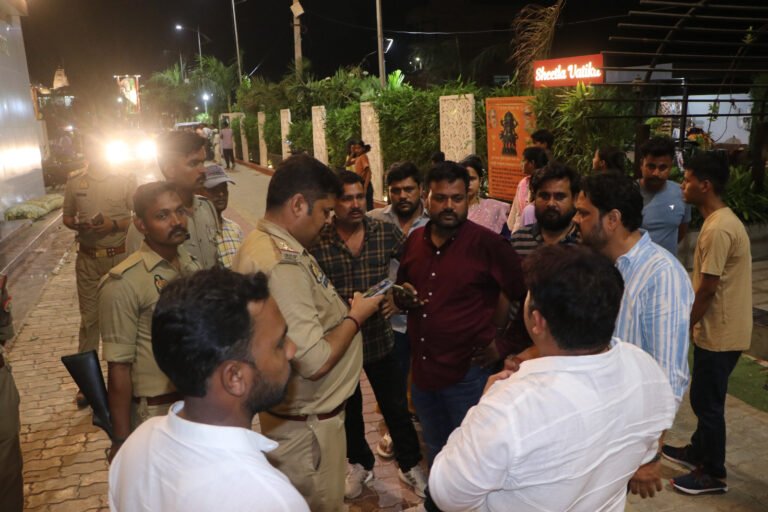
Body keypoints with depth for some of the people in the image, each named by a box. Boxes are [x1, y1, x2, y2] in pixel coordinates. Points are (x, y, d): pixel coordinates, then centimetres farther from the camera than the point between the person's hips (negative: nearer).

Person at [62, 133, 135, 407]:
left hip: (120, 256, -2)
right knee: (89, 318, 6)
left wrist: (114, 224, -18)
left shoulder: (125, 180, -2)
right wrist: (78, 226, -9)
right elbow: (66, 216, 13)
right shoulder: (74, 181, 4)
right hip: (88, 259, 2)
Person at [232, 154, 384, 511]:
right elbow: (316, 362, -30)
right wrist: (355, 317, -14)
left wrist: (341, 309, 6)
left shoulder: (258, 242, 4)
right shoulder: (283, 264, -29)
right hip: (307, 424, -10)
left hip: (287, 412, 10)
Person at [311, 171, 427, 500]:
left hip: (379, 338, 1)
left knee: (396, 406, 13)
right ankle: (360, 463, 46)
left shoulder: (386, 233, -8)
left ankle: (409, 464, 38)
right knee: (349, 409, 20)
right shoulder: (316, 243, -14)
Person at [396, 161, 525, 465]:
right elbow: (400, 290, 18)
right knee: (435, 452, 25)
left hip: (468, 374, -5)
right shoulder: (414, 241, 4)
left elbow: (527, 296, -13)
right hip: (422, 370, 6)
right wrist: (404, 297, -3)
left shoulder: (488, 244, -14)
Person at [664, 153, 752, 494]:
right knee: (705, 397, 22)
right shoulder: (722, 220, 8)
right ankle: (698, 451, 39)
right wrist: (689, 321, 18)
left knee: (707, 402, 4)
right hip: (719, 328, 10)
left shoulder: (717, 229, -24)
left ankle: (713, 473, 18)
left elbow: (707, 289, -22)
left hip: (719, 333, -10)